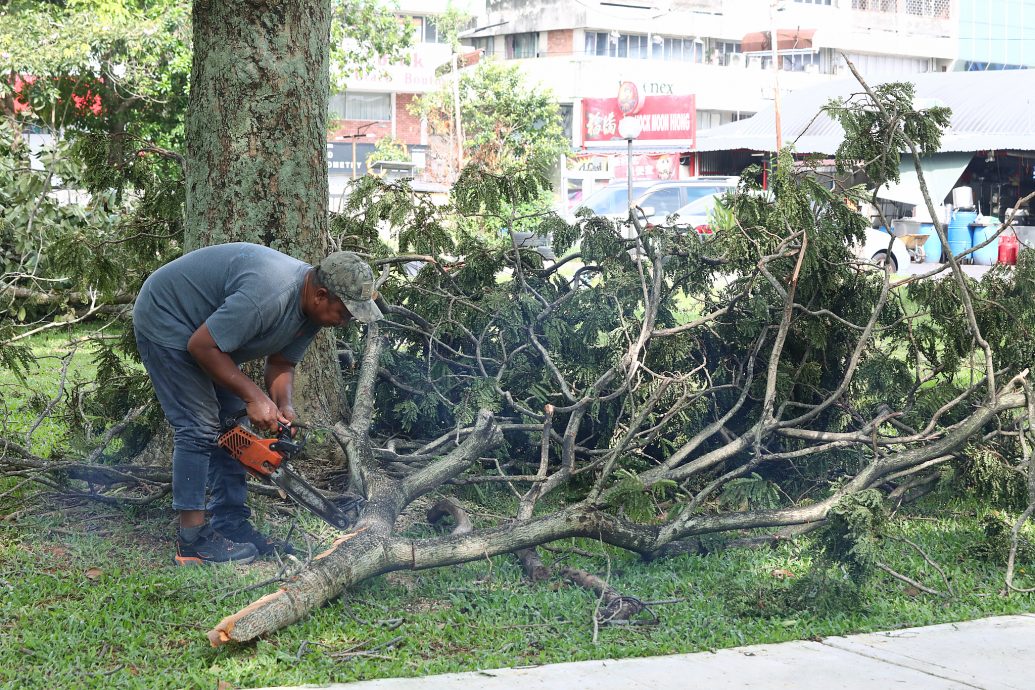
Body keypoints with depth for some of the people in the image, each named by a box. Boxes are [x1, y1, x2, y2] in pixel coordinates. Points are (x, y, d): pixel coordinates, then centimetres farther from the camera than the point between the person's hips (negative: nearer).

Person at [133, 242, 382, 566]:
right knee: (199, 426, -14)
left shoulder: (311, 308, -8)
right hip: (166, 319, -10)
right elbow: (202, 346, -31)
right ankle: (192, 538, -12)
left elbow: (281, 363, 2)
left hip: (211, 326, 10)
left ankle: (231, 523, 9)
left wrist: (283, 406, -16)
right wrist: (255, 396, -26)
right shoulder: (270, 295, -37)